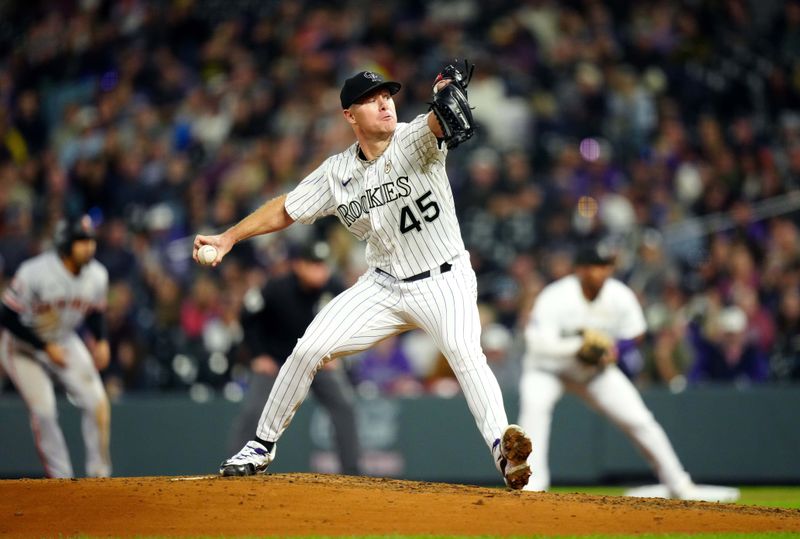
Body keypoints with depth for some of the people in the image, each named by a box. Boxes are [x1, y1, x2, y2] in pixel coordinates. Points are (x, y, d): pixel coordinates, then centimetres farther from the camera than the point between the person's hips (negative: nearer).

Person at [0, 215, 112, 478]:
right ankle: (60, 478, -3)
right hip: (22, 345, -5)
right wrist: (46, 347, -23)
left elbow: (95, 312, 8)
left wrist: (100, 341, -11)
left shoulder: (97, 276, -12)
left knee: (97, 402, -9)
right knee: (44, 410, -16)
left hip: (65, 341, 5)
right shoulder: (35, 273, -30)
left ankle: (99, 473, 4)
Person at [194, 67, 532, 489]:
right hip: (384, 285, 4)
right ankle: (262, 446, 15)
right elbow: (285, 209, 7)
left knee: (465, 352, -32)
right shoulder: (337, 172, -2)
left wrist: (447, 96, -61)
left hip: (444, 283, -4)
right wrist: (228, 238, -3)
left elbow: (438, 122, -37)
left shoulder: (415, 141, -15)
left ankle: (503, 449, -38)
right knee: (308, 349, -1)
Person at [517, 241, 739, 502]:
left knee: (640, 420, -3)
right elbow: (537, 343, -37)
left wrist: (614, 348, -21)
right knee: (534, 404, -34)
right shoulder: (555, 298, -29)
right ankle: (532, 485, -29)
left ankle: (680, 486, 10)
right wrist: (578, 345, -45)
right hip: (547, 369, -3)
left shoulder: (620, 297, -16)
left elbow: (634, 333, 0)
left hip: (597, 369, 3)